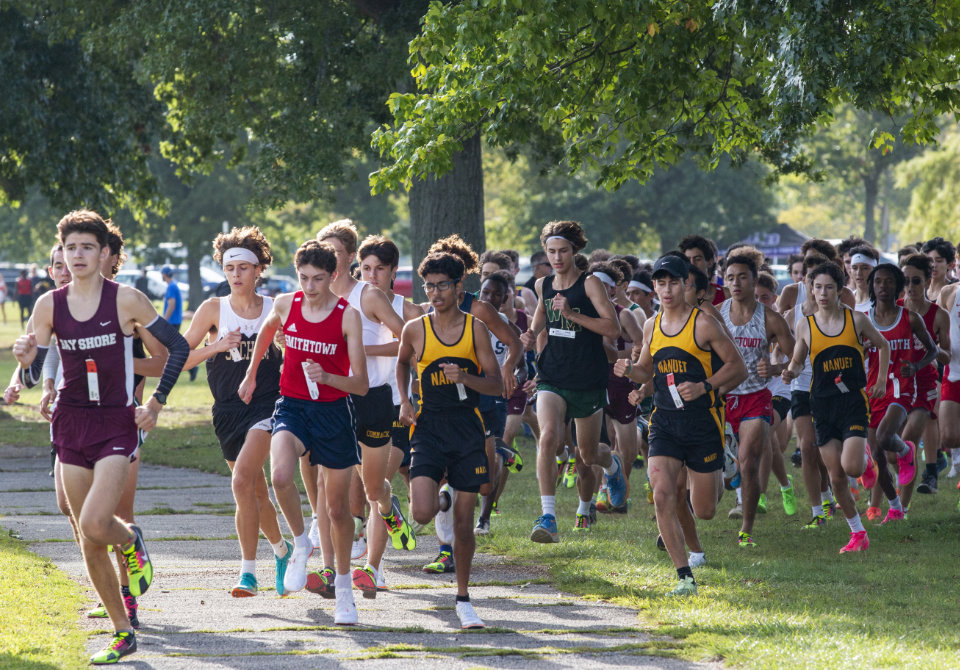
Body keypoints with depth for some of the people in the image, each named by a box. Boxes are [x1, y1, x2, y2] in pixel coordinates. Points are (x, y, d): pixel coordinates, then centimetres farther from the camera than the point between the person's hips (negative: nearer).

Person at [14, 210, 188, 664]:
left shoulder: (126, 300, -7)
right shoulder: (49, 306, 1)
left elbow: (178, 346, 1)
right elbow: (32, 377, 3)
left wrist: (157, 401, -5)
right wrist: (26, 362, -20)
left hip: (117, 424, -4)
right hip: (71, 423, 4)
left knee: (94, 524, -22)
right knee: (88, 541, 4)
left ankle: (131, 542, 15)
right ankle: (123, 633, 17)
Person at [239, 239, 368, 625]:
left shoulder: (347, 316, -11)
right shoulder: (285, 305, -3)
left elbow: (361, 384, -11)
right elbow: (266, 333, 23)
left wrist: (326, 377, -29)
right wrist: (251, 375, 31)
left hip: (334, 411, -1)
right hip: (292, 406, 1)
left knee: (338, 507, 6)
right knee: (280, 475, -30)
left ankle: (343, 588, 24)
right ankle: (301, 544, -4)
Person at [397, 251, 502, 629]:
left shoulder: (475, 329, -1)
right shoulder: (415, 330, 0)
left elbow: (496, 384, 0)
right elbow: (402, 362, 22)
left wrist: (465, 378, -19)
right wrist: (404, 402, 8)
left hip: (467, 429, 0)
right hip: (429, 428, 0)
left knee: (464, 521, 2)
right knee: (422, 514, -17)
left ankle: (463, 599, 16)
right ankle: (440, 499, 21)